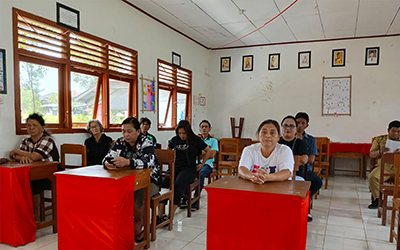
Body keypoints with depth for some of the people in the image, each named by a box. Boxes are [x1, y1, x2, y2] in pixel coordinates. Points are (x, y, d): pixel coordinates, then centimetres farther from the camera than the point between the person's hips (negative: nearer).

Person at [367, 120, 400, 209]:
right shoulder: (380, 139, 14)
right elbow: (371, 154, 9)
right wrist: (380, 152, -12)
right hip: (384, 166, 0)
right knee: (372, 177, -29)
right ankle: (377, 199, -9)